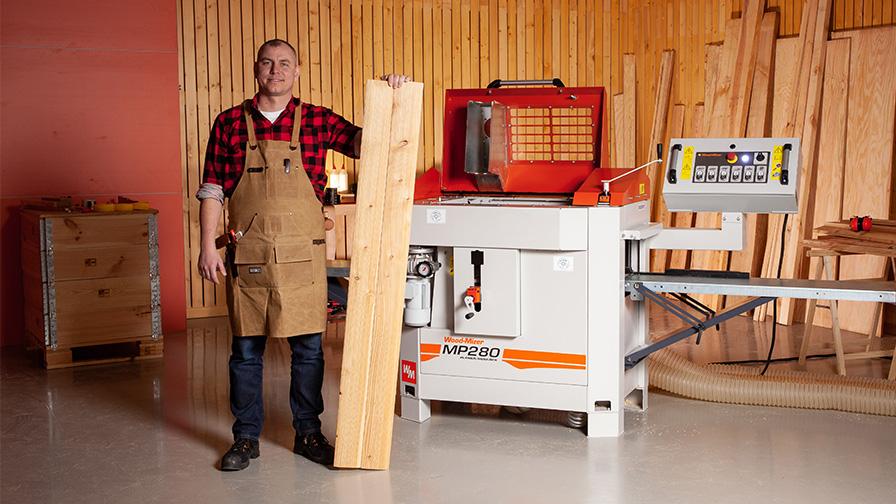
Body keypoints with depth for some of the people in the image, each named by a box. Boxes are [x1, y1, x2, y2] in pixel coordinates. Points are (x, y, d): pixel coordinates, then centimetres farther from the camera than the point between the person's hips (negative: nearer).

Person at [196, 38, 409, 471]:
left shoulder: (317, 121, 4)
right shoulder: (229, 123, 3)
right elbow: (211, 191, 4)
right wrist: (208, 246, -3)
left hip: (302, 256, 0)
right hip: (246, 256, 0)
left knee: (308, 348, 6)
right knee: (246, 350, 7)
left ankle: (308, 433, 22)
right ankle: (246, 438, 21)